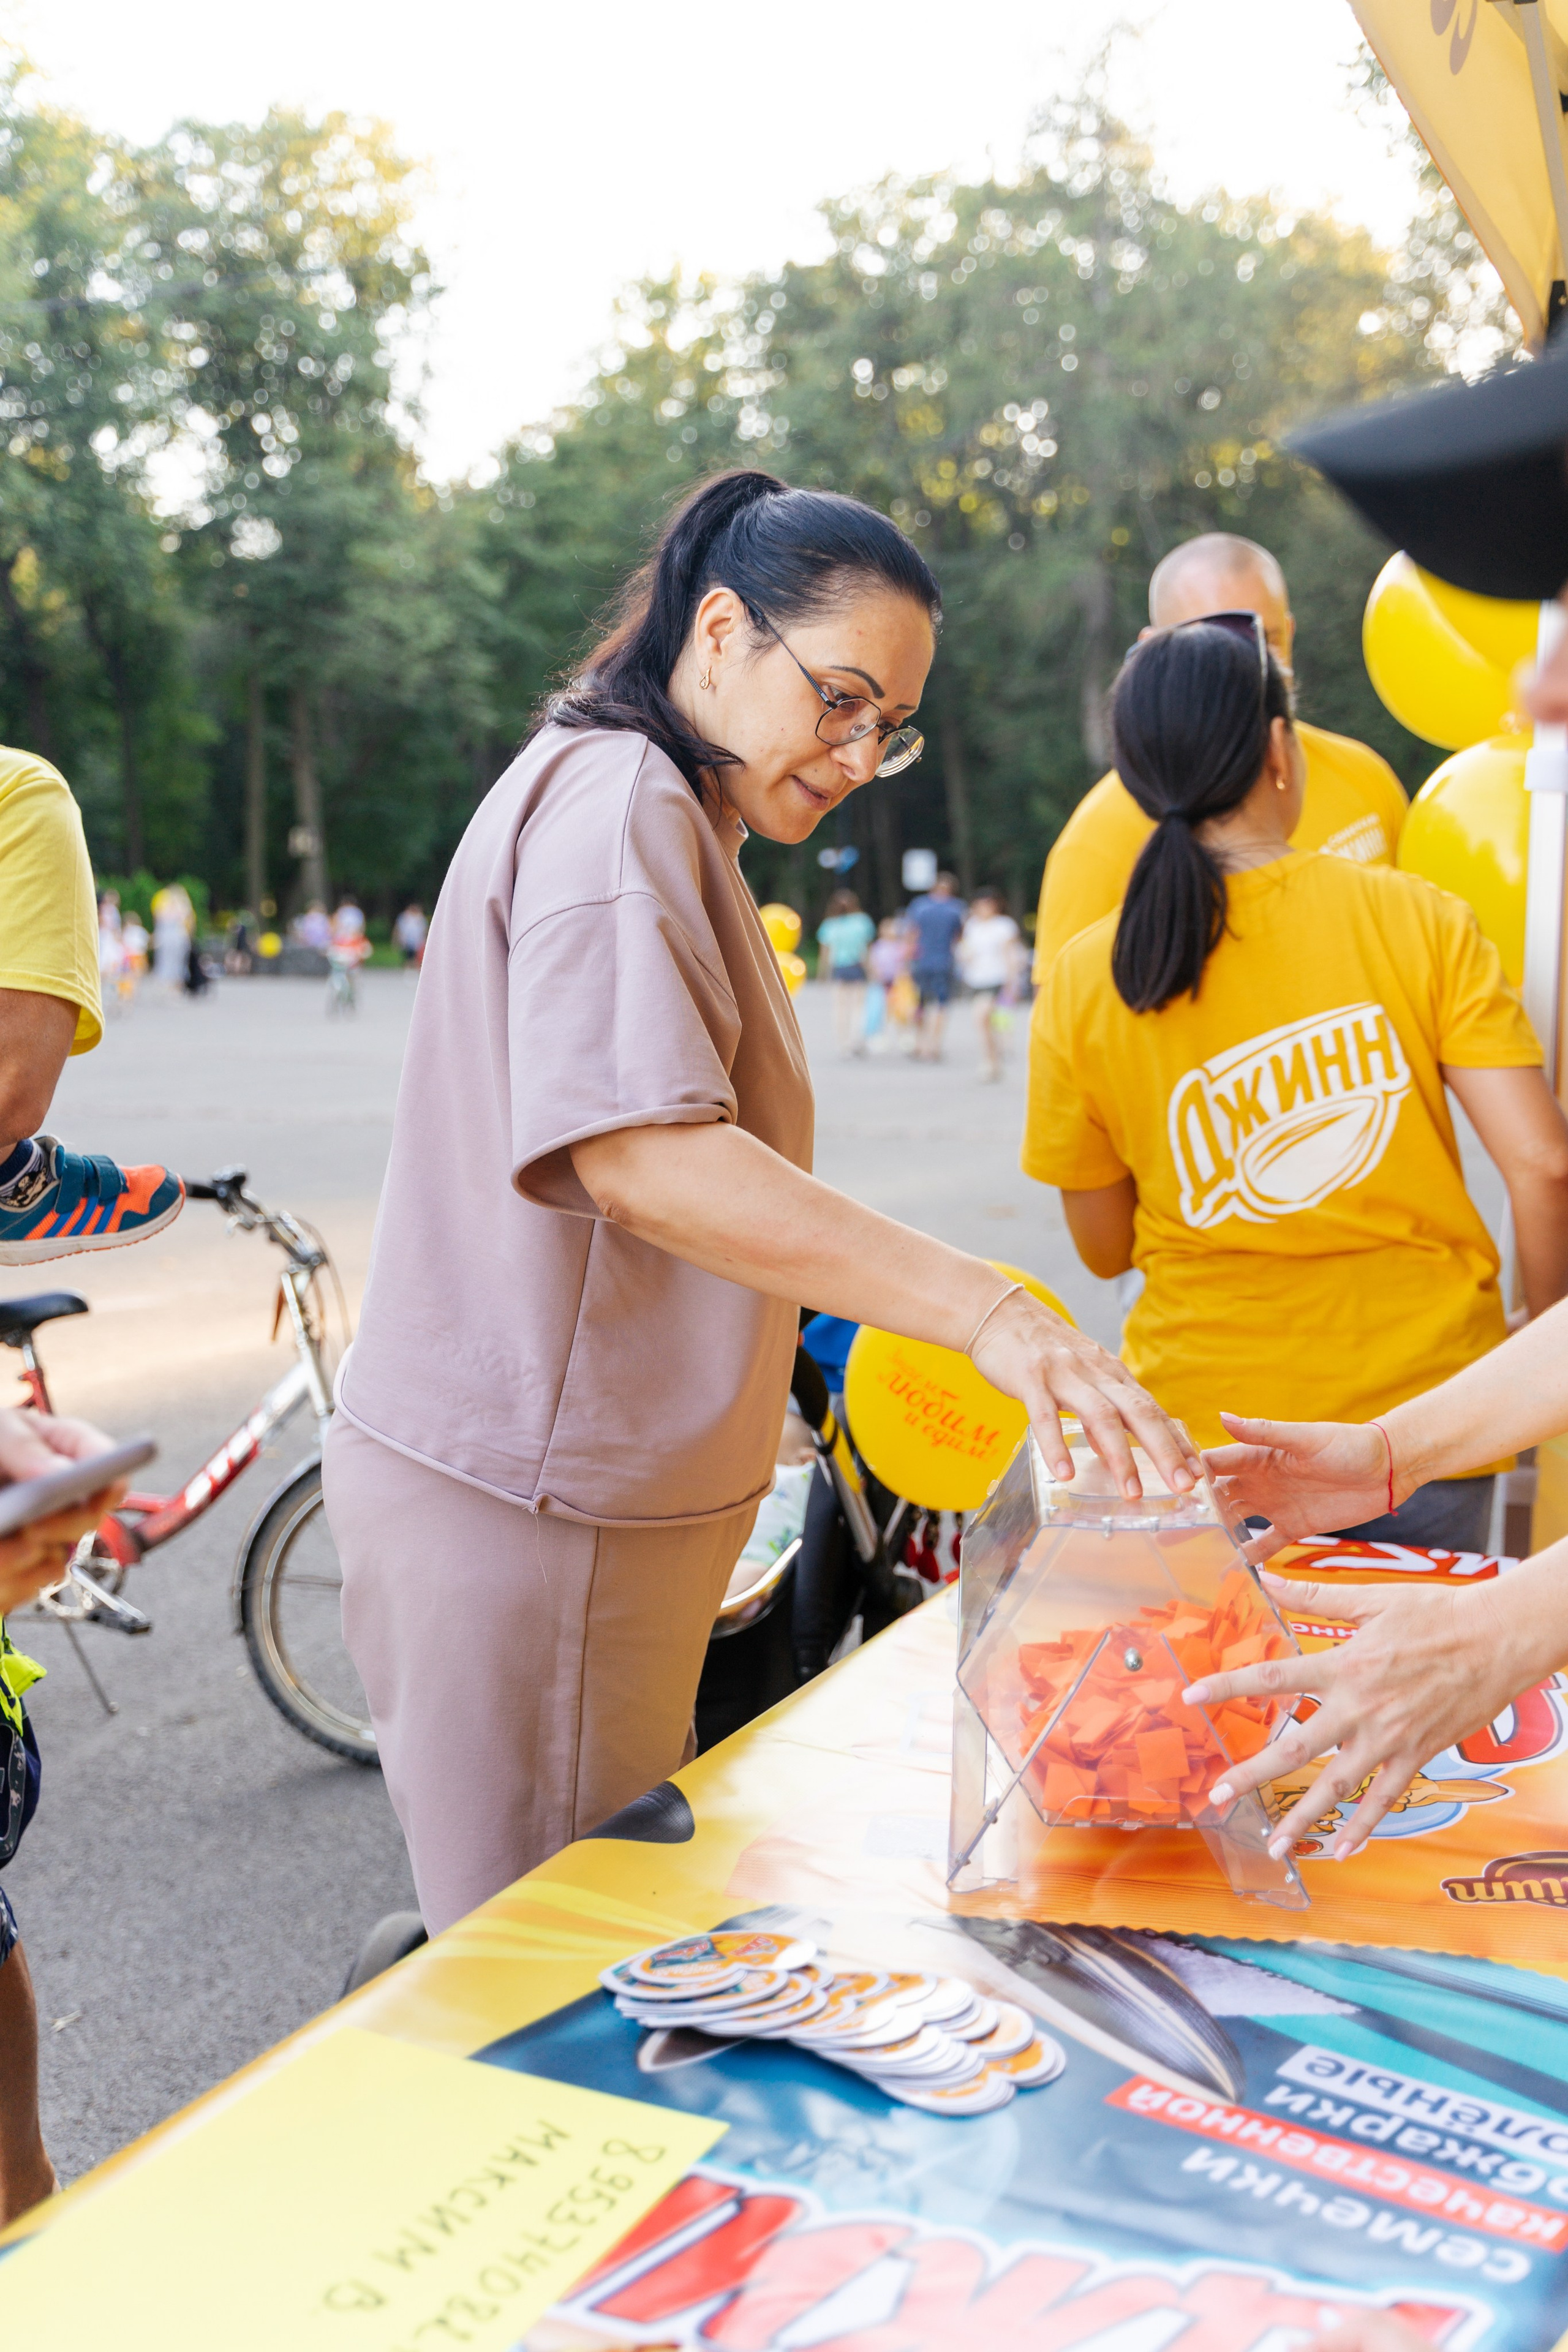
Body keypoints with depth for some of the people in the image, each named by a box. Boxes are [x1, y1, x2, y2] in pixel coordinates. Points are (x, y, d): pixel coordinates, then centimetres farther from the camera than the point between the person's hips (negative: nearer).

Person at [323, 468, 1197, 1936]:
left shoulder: (657, 816, 20)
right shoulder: (616, 798, -14)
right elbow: (637, 1151, -28)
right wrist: (987, 1312, -32)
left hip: (598, 1494, 10)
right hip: (524, 1504, -10)